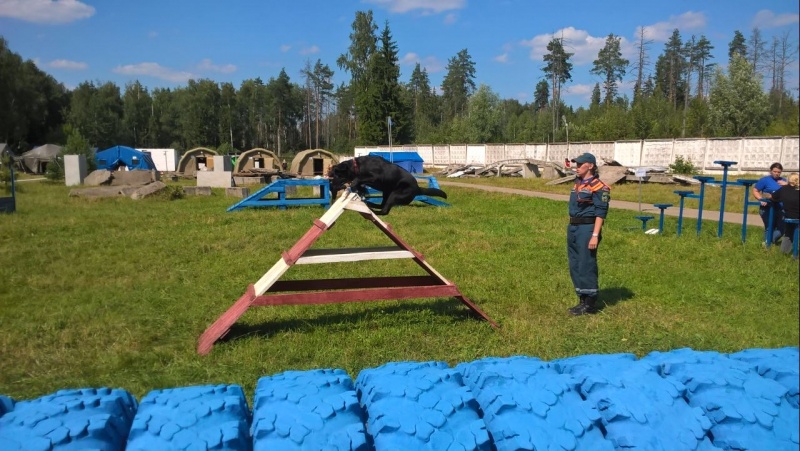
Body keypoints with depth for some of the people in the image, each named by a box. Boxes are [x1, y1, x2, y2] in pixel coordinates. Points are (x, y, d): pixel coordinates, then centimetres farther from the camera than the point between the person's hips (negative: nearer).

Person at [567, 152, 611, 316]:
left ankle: (590, 303, 7)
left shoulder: (598, 187, -11)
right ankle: (583, 300, 23)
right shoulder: (577, 184, 14)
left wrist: (595, 235, -20)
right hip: (573, 228, 9)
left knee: (586, 266, -4)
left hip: (587, 228, -9)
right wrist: (571, 230, 17)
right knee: (575, 266, 12)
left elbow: (601, 213, -15)